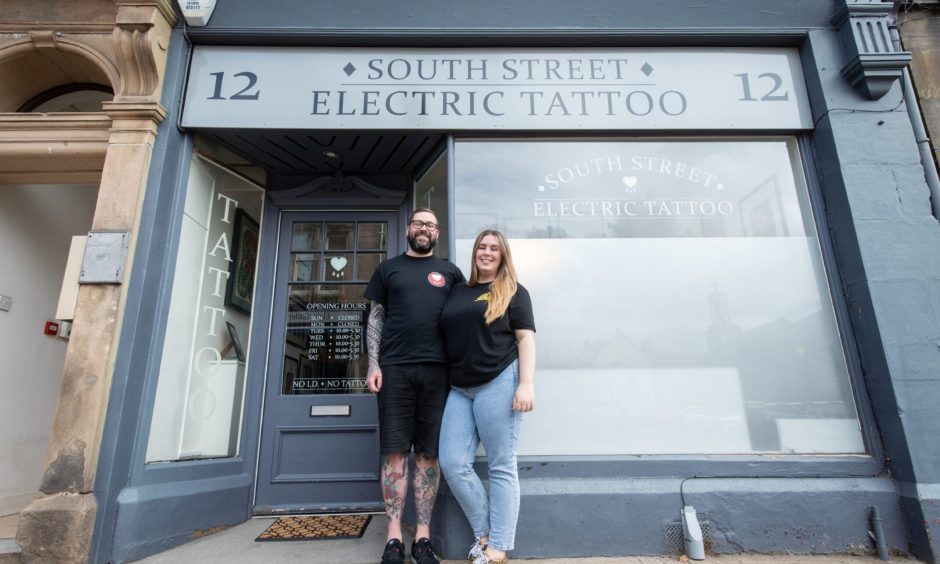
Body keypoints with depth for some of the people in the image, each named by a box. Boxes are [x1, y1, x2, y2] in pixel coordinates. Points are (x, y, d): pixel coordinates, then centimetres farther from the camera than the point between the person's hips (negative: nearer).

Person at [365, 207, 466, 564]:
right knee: (395, 452, 1)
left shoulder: (449, 271, 15)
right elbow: (375, 319, 10)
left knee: (429, 453, 4)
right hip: (394, 369, 0)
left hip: (437, 370, 1)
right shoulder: (388, 268, 14)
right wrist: (373, 365, 0)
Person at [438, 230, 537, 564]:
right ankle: (484, 533, 19)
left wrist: (526, 384, -13)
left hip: (498, 383, -5)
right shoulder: (458, 292, 18)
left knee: (501, 467, 1)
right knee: (452, 463, 0)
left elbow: (525, 338, -2)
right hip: (460, 388, 5)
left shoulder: (513, 292, 5)